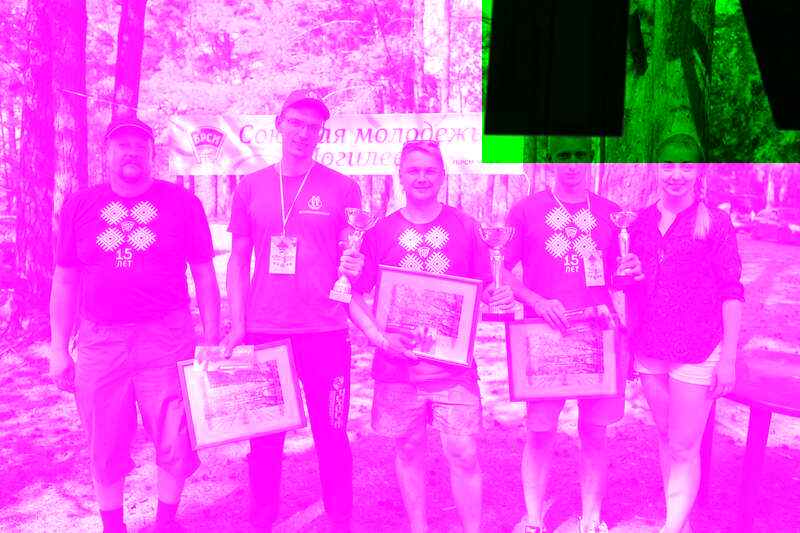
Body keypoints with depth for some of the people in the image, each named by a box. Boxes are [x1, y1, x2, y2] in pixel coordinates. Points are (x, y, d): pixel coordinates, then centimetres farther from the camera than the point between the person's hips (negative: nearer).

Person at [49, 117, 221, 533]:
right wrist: (58, 347, 7)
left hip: (166, 338, -1)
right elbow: (65, 281, 10)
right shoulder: (79, 205, 7)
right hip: (99, 342, 2)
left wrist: (212, 337, 1)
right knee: (105, 447, 11)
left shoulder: (181, 202, 2)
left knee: (175, 441, 3)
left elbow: (204, 273, 4)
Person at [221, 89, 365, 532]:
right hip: (263, 331, 2)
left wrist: (355, 268, -16)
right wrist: (237, 325, 2)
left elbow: (354, 258, 8)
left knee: (331, 434, 6)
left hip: (325, 331, -1)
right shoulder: (250, 187, 7)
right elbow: (238, 259, 9)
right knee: (265, 437, 10)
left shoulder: (342, 188, 2)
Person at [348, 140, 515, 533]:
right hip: (398, 365, 1)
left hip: (454, 364, 0)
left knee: (464, 455, 1)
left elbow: (484, 289, 10)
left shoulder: (464, 227, 3)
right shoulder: (382, 231, 2)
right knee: (409, 451, 12)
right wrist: (379, 338, -11)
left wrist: (497, 297, -13)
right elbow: (355, 296, 3)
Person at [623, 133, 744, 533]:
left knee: (684, 449, -2)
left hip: (696, 353, -5)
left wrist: (728, 358, -9)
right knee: (665, 438, 16)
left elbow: (731, 292, -5)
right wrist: (627, 346, 9)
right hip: (649, 351, 5)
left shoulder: (715, 222, -5)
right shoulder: (642, 222, 7)